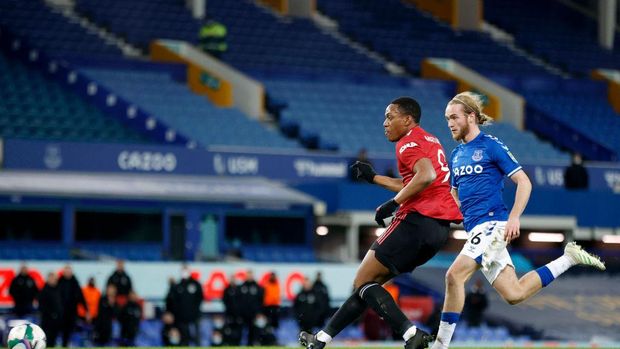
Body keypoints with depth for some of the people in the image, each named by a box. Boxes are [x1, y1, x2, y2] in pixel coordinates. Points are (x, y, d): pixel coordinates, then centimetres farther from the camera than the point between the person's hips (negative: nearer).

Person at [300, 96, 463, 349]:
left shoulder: (409, 142, -7)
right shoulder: (431, 141, 23)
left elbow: (426, 176, -25)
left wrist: (393, 203, -19)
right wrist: (374, 177, 34)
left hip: (417, 220, -10)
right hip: (440, 228, 10)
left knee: (362, 283, -5)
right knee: (371, 281, 15)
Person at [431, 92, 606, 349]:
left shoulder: (491, 146, -5)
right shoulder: (456, 154, 17)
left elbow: (524, 182, -7)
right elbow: (454, 194, 29)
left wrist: (514, 218, -16)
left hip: (491, 223, -8)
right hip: (475, 229, 8)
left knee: (455, 275, -23)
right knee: (514, 294, 6)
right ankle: (569, 259, 20)